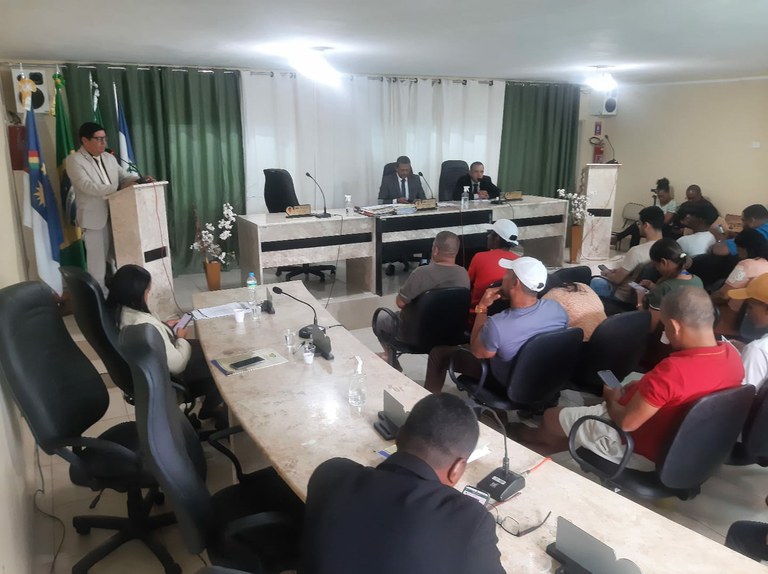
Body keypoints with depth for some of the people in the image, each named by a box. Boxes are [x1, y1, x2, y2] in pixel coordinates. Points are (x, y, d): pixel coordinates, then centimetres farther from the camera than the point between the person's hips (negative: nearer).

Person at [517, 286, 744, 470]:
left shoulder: (671, 371, -37)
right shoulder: (732, 355, -11)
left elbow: (627, 422, -25)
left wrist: (611, 398, -6)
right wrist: (644, 389, 6)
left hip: (643, 453, -8)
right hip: (681, 445, 8)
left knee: (552, 417, 10)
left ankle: (536, 438, 44)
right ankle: (547, 444, 41)